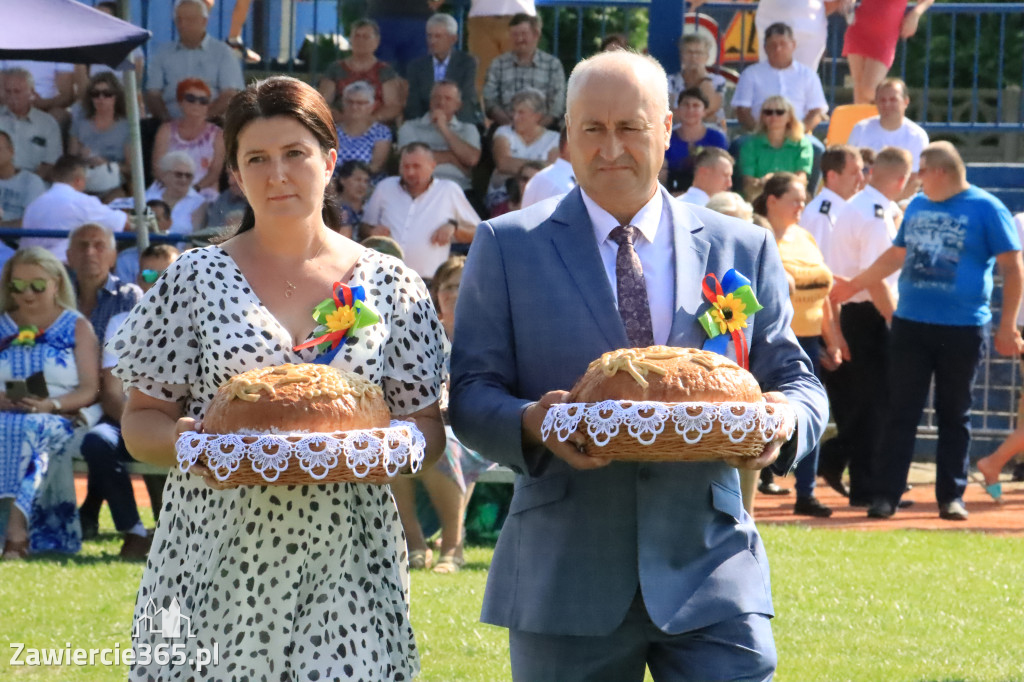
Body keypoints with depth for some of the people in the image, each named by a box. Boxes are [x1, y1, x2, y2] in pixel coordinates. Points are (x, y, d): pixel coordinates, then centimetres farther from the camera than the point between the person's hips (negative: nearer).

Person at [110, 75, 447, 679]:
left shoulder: (391, 285, 8)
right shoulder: (197, 279, 6)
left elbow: (428, 430, 9)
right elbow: (140, 422, 7)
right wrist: (181, 440, -14)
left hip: (345, 566, 0)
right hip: (216, 556, 0)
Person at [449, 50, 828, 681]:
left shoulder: (744, 249, 10)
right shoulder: (507, 246, 6)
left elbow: (798, 382, 12)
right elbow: (471, 393, 3)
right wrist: (532, 423, -20)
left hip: (710, 573, 1)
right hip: (565, 577, -1)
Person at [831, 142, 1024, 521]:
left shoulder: (986, 209, -5)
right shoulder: (918, 205, 12)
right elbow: (897, 254, 23)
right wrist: (854, 286, 22)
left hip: (962, 329, -4)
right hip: (910, 323, 4)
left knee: (954, 415, 5)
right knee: (900, 412, 1)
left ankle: (951, 496, 12)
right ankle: (885, 494, 2)